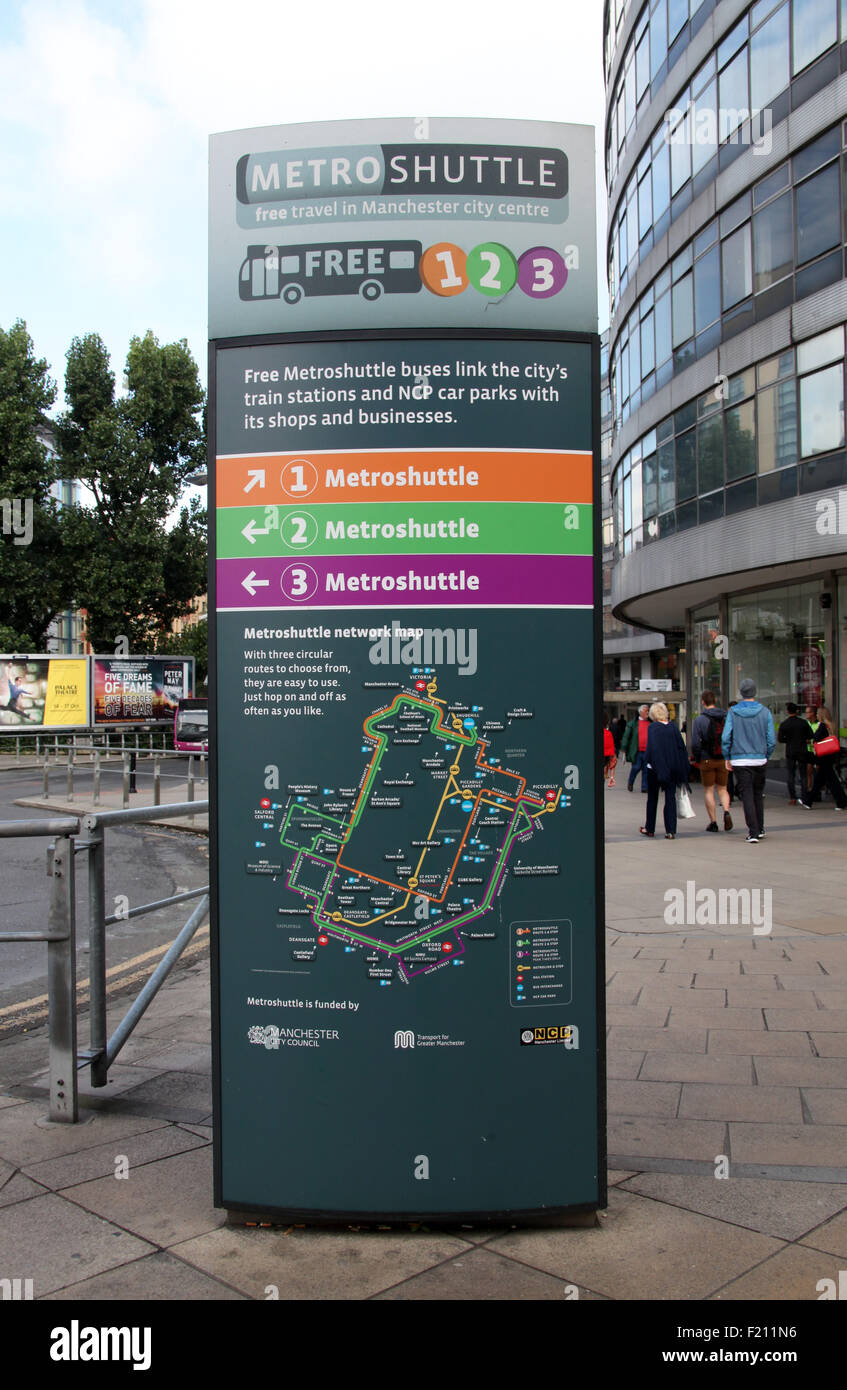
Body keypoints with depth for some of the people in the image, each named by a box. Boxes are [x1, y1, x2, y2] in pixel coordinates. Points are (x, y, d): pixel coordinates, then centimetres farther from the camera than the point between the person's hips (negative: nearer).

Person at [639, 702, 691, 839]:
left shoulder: (653, 727, -9)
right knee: (670, 797, 5)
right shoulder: (673, 727, 2)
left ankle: (649, 828, 21)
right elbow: (681, 747, 3)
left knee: (652, 798, 12)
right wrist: (682, 771, 7)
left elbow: (651, 748, -18)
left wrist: (651, 763, -12)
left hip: (655, 768, -3)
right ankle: (671, 831, -2)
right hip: (672, 768, 3)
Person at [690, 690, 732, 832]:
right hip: (724, 760, 3)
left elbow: (695, 743, -12)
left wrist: (696, 758, 2)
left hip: (707, 760, -3)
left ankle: (713, 822, 6)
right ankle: (726, 812, -9)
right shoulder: (726, 717, 1)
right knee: (722, 789, 15)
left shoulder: (700, 719, -9)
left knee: (708, 790, 7)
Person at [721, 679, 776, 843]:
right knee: (758, 794, 17)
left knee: (747, 795, 0)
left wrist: (727, 758, 4)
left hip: (740, 760, -2)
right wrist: (766, 756, 13)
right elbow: (772, 739, -1)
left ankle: (753, 832, -6)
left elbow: (725, 738, -6)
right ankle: (760, 829, 24)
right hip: (760, 759, 2)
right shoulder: (765, 712, 0)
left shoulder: (733, 712, -3)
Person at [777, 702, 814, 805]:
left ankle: (792, 798, 2)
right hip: (802, 751, 0)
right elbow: (811, 736, -2)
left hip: (790, 752, 0)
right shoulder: (803, 722, -3)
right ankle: (804, 798, 2)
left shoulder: (784, 724, -4)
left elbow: (780, 739, -5)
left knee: (791, 775, 5)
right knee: (803, 775, 6)